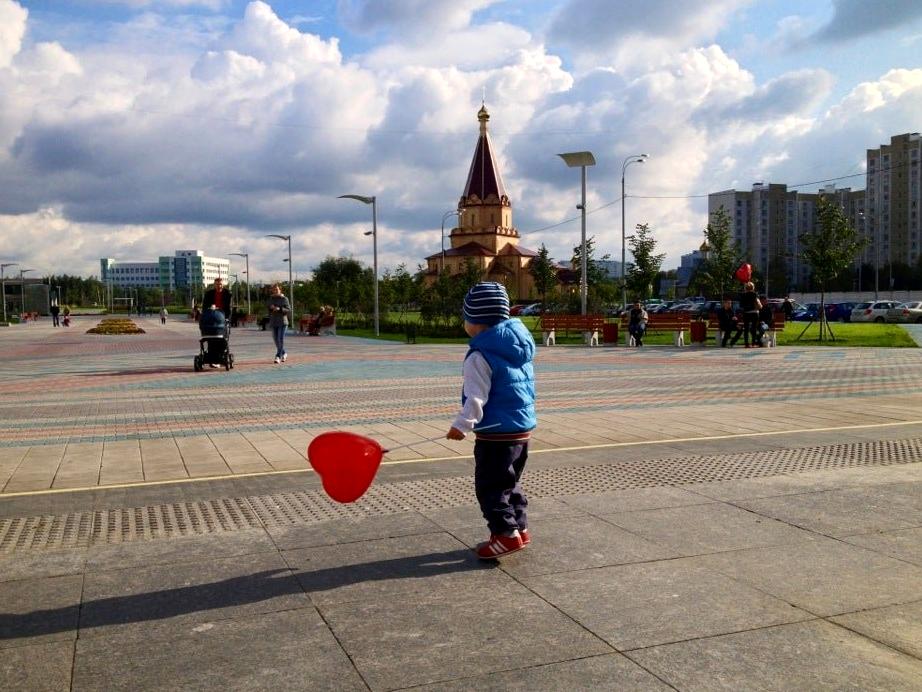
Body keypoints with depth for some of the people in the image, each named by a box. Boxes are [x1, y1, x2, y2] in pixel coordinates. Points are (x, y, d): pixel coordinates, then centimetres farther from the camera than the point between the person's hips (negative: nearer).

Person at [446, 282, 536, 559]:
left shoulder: (480, 356, -16)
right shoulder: (521, 347, 10)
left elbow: (477, 397, -25)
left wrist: (462, 424, -29)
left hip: (497, 433, -9)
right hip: (523, 429, 9)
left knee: (490, 486, 0)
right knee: (509, 482, 21)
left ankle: (506, 534, -1)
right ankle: (519, 527, 26)